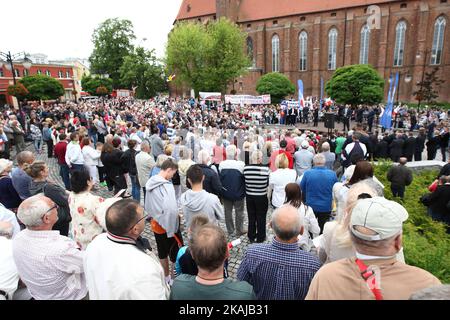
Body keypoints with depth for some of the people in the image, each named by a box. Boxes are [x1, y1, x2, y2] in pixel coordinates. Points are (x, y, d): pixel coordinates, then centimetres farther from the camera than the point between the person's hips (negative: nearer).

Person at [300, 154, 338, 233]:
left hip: (311, 206, -1)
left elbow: (302, 189, -3)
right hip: (326, 208, 1)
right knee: (323, 229, 19)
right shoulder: (333, 174, -14)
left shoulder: (307, 173, -17)